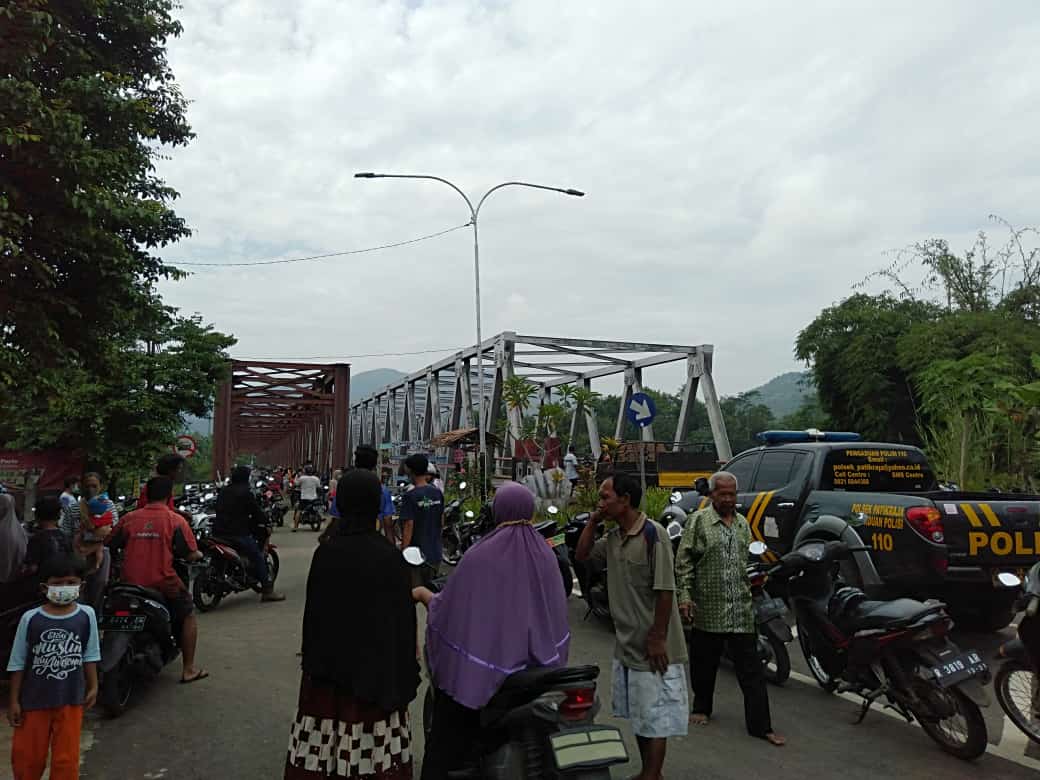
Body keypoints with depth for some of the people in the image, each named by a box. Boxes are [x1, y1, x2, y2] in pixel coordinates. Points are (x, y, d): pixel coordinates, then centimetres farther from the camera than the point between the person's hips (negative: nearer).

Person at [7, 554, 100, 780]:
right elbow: (18, 663, -3)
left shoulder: (86, 615, -8)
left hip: (71, 699, 0)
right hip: (34, 700, 0)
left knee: (67, 757, 9)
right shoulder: (30, 618, -10)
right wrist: (14, 701, -1)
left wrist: (93, 687, 3)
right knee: (26, 755, 14)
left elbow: (90, 656, 2)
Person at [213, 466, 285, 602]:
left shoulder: (223, 491, 15)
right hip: (237, 533, -8)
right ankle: (267, 590, -5)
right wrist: (266, 525, 10)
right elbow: (256, 511, -5)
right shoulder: (245, 492, -8)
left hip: (219, 532, 8)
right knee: (258, 557, -1)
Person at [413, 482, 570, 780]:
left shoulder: (481, 555, -20)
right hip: (531, 674, 5)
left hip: (475, 671, -5)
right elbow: (556, 615, 4)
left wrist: (423, 595, 6)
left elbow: (448, 607, -13)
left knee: (453, 741, 12)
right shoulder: (545, 555, -5)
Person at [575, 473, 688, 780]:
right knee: (638, 716, 20)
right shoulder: (613, 537, 5)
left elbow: (665, 590, -19)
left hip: (651, 646, -8)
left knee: (655, 719, 3)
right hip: (627, 645, 9)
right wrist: (593, 521, 1)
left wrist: (658, 639, -19)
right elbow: (581, 554, 13)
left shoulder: (653, 534, -19)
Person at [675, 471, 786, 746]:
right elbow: (683, 561, -6)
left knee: (751, 668, 2)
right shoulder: (698, 521, -3)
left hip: (741, 610, 4)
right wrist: (684, 596, -12)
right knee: (704, 663, 11)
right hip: (707, 608, -3)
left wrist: (752, 592, 16)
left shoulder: (742, 524, 13)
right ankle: (701, 708, 31)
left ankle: (760, 725, 7)